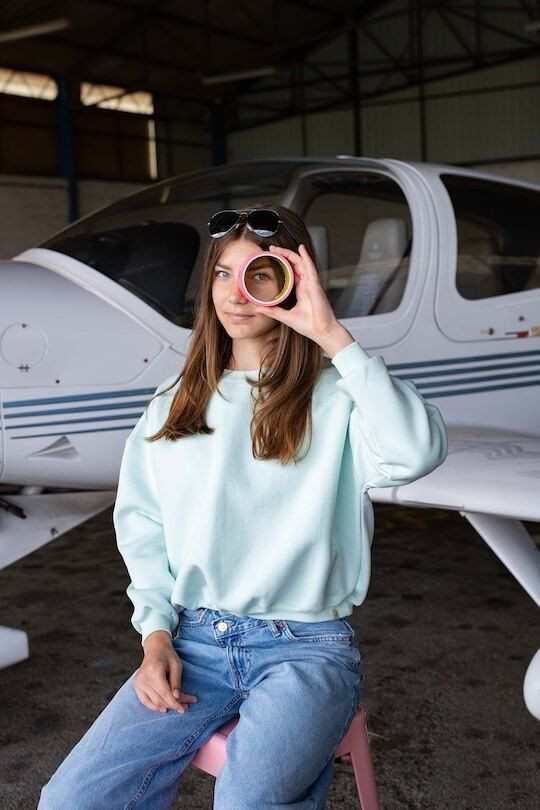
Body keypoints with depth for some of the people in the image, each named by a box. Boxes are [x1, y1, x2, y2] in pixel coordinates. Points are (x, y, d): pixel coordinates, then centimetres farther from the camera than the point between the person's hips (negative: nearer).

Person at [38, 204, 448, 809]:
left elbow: (418, 452, -25)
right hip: (197, 640, 4)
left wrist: (332, 334, -22)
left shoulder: (335, 398, -4)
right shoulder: (175, 402, 11)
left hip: (307, 646, -4)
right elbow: (140, 521, 13)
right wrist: (156, 634, 0)